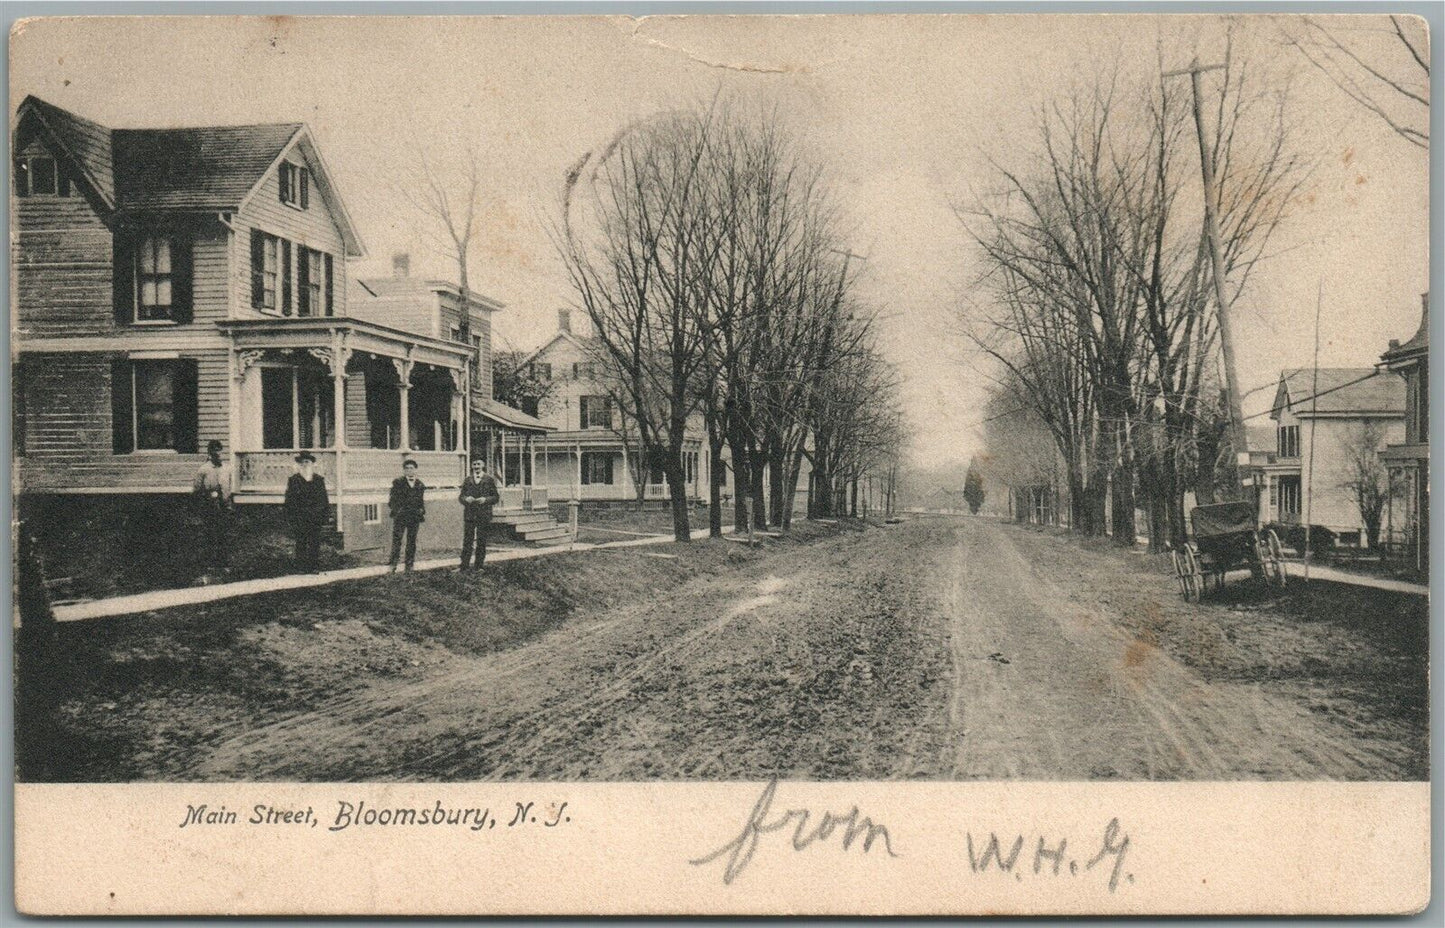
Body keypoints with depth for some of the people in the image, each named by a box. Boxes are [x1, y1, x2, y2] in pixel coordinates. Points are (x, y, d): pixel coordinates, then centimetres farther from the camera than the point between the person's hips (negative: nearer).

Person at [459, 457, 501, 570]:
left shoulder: (489, 479, 4)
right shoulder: (467, 480, 11)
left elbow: (496, 497, 3)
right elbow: (461, 496, 11)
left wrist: (486, 499, -14)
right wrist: (466, 499, -10)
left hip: (484, 514, -1)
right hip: (469, 514, 1)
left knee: (481, 541, 2)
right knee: (467, 540, -1)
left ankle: (478, 566, 9)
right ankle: (463, 566, 0)